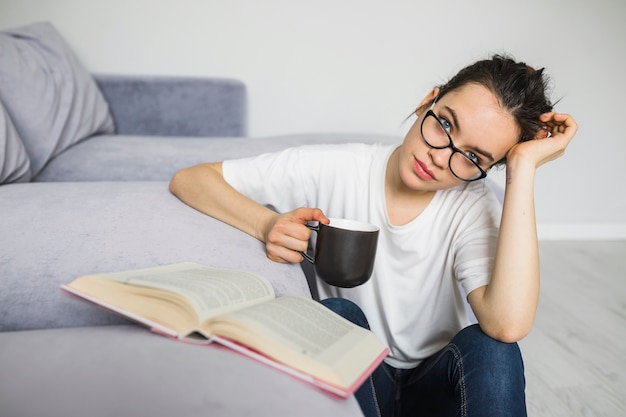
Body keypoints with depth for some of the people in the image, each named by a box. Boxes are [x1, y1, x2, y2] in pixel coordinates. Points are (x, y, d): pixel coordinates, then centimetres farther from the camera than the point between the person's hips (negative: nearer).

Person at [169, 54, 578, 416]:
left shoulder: (476, 207, -15)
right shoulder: (335, 169, -15)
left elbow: (509, 324, -35)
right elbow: (188, 178, -12)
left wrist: (523, 167, -31)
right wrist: (267, 224, -31)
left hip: (437, 384, 0)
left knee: (489, 344, -30)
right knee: (336, 313, -30)